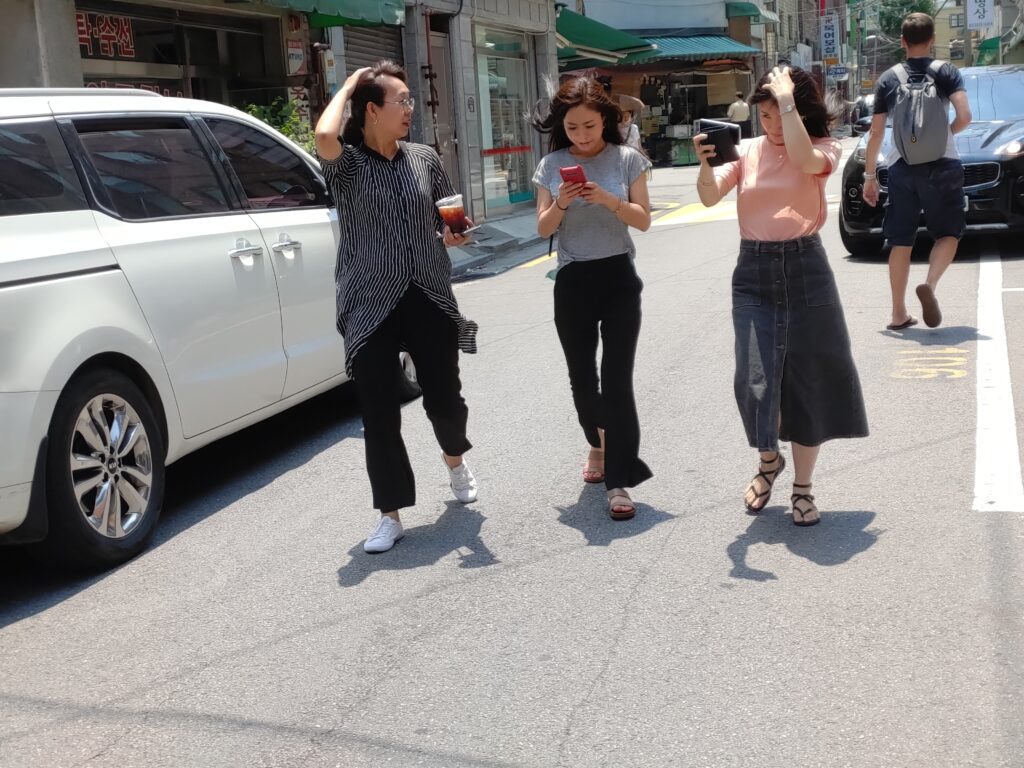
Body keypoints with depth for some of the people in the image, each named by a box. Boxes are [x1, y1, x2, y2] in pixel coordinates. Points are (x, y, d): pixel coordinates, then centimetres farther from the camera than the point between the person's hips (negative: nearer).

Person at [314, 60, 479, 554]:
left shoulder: (424, 158, 7)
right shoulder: (347, 163, -5)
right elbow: (324, 136, -28)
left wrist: (454, 234, -7)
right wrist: (347, 87, -10)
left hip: (429, 299, 3)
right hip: (371, 306, -3)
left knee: (444, 397, 10)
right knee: (379, 413, -1)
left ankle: (454, 459, 44)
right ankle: (391, 515, 12)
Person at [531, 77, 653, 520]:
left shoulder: (627, 159, -2)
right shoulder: (551, 165, 3)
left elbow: (644, 220, -4)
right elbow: (543, 229, 2)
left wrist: (608, 200, -20)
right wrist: (560, 204, -17)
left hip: (618, 278, -2)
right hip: (572, 282, 2)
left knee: (617, 378, -8)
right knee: (581, 378, 10)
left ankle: (619, 481, -6)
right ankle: (598, 443, 38)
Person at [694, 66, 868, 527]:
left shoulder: (825, 149, 1)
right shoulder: (748, 150, 6)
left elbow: (804, 160, -24)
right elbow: (709, 198, -7)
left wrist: (789, 100, -18)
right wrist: (706, 164, -26)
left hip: (805, 269, -1)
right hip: (753, 272, 1)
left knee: (808, 377, 5)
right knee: (756, 381, -4)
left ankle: (802, 486, 20)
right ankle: (768, 462, 26)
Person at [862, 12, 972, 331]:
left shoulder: (888, 79, 5)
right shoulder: (947, 72, 0)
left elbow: (876, 133, 3)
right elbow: (964, 117, -13)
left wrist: (869, 175, 10)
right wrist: (946, 133, 8)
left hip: (901, 167, 2)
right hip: (941, 164, -2)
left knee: (901, 241, 9)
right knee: (949, 232, 10)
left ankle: (899, 314, 10)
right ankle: (930, 284, -17)